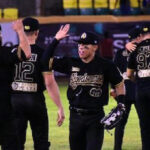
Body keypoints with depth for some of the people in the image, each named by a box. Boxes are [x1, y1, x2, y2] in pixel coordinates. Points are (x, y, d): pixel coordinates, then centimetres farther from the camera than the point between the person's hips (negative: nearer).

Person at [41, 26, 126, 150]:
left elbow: (119, 84, 7)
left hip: (96, 117, -4)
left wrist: (121, 104, -6)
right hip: (75, 116, 4)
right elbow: (46, 61, 1)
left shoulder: (105, 65, -3)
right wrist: (56, 40, -7)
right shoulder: (71, 63, 4)